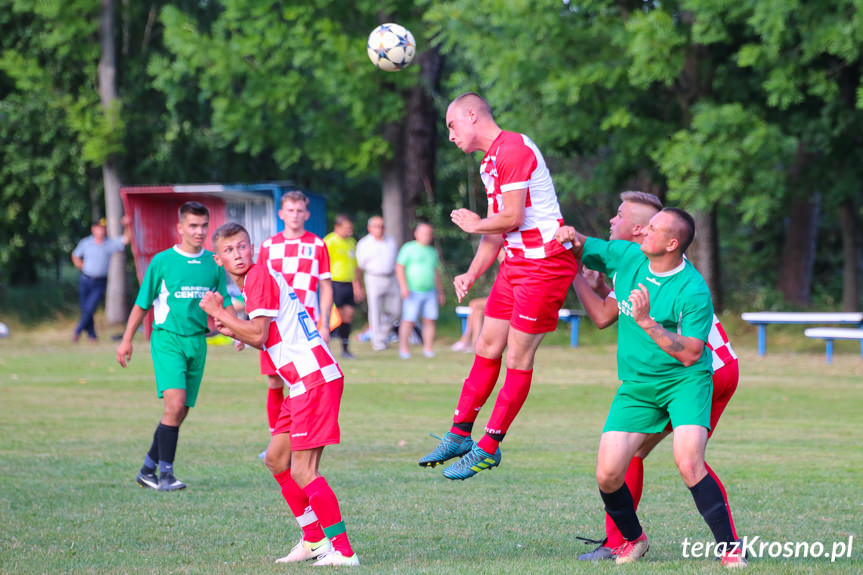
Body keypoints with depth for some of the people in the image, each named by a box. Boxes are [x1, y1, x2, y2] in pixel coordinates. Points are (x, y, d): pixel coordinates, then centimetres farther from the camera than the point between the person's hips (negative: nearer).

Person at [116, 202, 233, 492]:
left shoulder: (214, 263, 8)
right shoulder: (162, 261, -2)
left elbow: (225, 304, 15)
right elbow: (142, 303, 4)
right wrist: (127, 340, 3)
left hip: (197, 342, 4)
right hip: (167, 339, -4)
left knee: (180, 413, 6)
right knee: (175, 405, -19)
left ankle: (148, 468, 20)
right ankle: (165, 473, -12)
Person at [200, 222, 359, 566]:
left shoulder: (259, 277, -9)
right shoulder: (254, 280, 20)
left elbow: (258, 334, -16)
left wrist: (219, 313, -6)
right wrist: (230, 330, 14)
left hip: (315, 379, -11)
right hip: (304, 382, 11)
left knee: (302, 471, -12)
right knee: (276, 459, 17)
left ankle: (343, 551, -10)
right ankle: (314, 540, 22)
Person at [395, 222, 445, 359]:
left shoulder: (433, 252, 18)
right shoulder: (409, 248, 1)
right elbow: (399, 267, -5)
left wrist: (440, 292, 23)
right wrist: (403, 286, -15)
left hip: (430, 291, 5)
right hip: (413, 291, -5)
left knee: (430, 320, -1)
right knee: (408, 320, -7)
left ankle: (428, 348, 5)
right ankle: (403, 348, 1)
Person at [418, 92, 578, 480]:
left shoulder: (514, 149, -16)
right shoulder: (489, 161, 16)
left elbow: (512, 218, -21)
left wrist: (474, 225, -3)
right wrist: (472, 274, 12)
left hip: (545, 264, -10)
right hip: (515, 262, 10)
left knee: (518, 358, -3)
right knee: (486, 348, 10)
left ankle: (489, 448, 2)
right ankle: (460, 435, 17)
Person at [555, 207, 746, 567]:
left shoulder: (694, 292, -19)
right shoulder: (626, 256, -2)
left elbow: (690, 354, -22)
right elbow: (582, 249, 14)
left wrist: (646, 322, -29)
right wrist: (571, 237, -10)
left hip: (685, 380, -5)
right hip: (636, 385, 5)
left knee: (688, 463, -26)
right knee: (608, 474, -6)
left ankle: (729, 547, -12)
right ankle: (633, 539, 22)